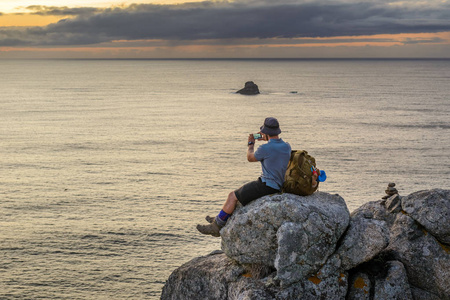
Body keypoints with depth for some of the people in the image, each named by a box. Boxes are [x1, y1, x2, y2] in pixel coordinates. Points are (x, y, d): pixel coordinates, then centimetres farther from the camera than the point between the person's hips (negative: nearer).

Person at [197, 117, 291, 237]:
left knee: (233, 196, 1)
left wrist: (251, 143, 17)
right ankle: (220, 219, 30)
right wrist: (267, 140, 27)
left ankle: (216, 227, 8)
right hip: (278, 186, 9)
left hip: (266, 186, -9)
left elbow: (250, 158, 1)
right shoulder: (287, 146, 2)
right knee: (240, 192, 24)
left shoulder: (265, 148, -20)